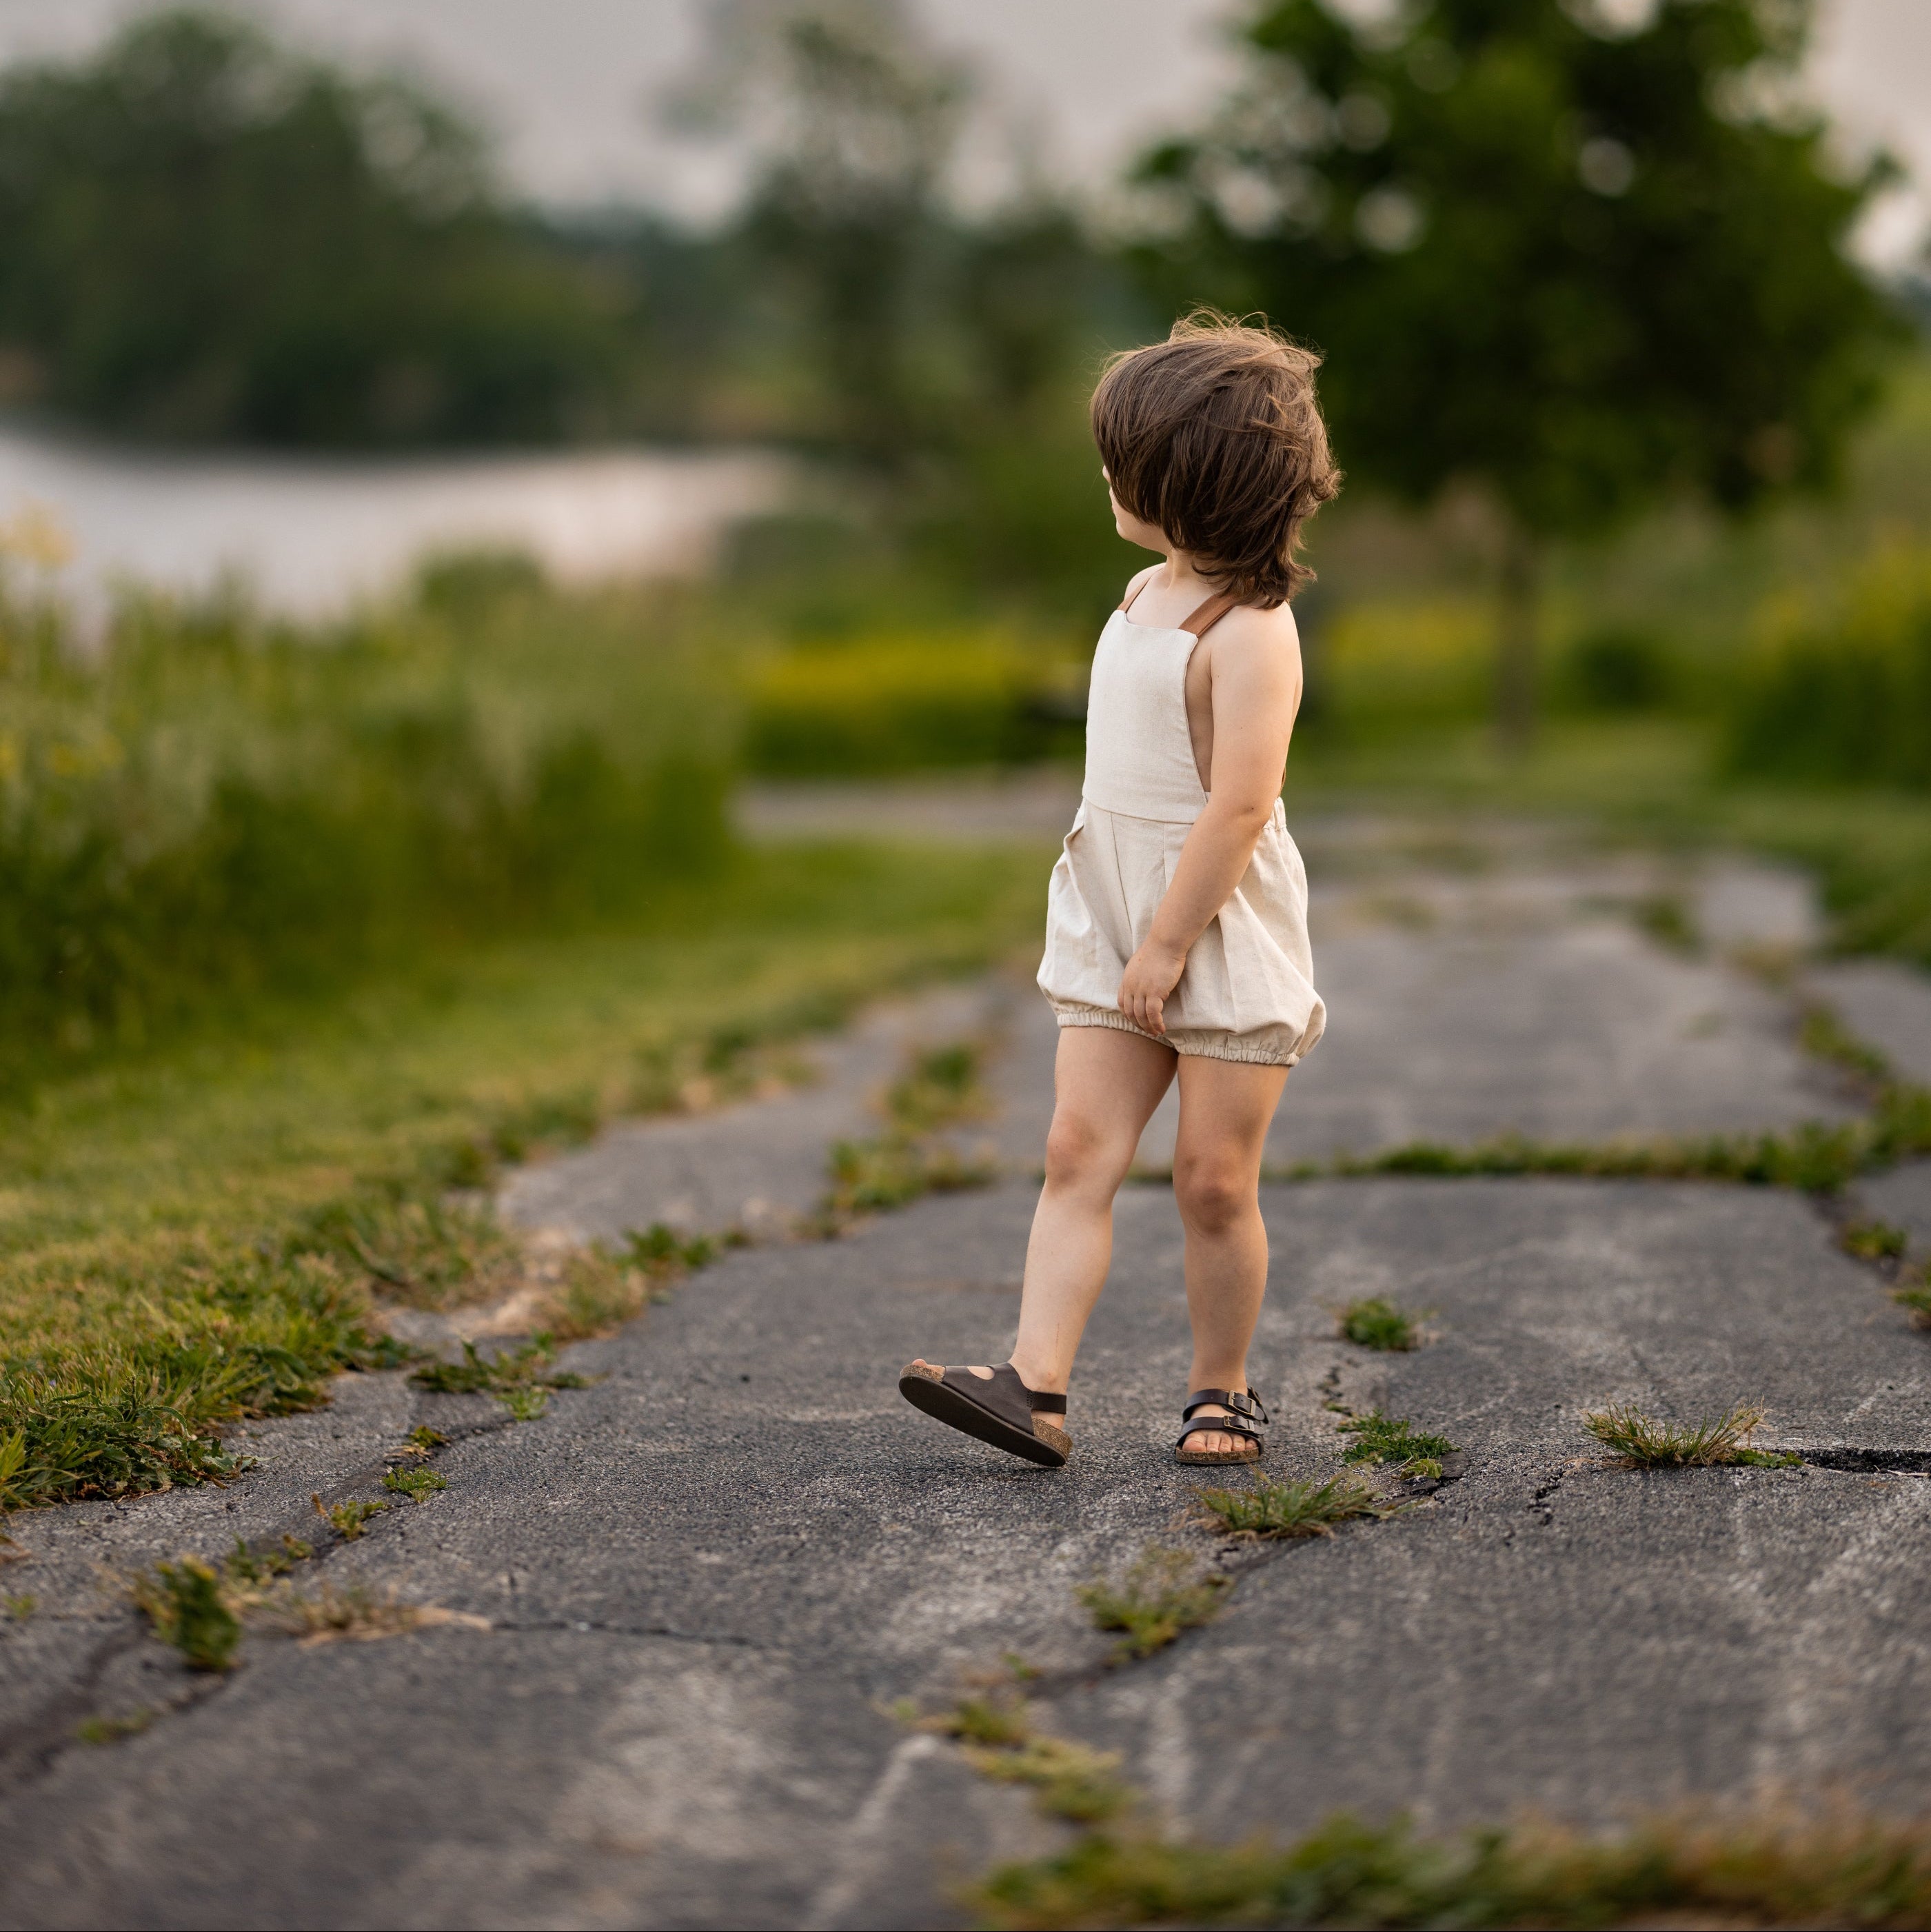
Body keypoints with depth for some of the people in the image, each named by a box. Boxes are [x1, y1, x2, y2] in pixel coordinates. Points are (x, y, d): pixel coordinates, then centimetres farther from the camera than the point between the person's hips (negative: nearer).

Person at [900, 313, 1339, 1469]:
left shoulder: (1249, 632, -17)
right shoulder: (1149, 596, 11)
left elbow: (1239, 808, -23)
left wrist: (1167, 946, -20)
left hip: (1226, 930, -8)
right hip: (1117, 930, 8)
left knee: (1215, 1178, 0)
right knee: (1080, 1151, -2)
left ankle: (1222, 1392, 16)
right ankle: (1036, 1386, -7)